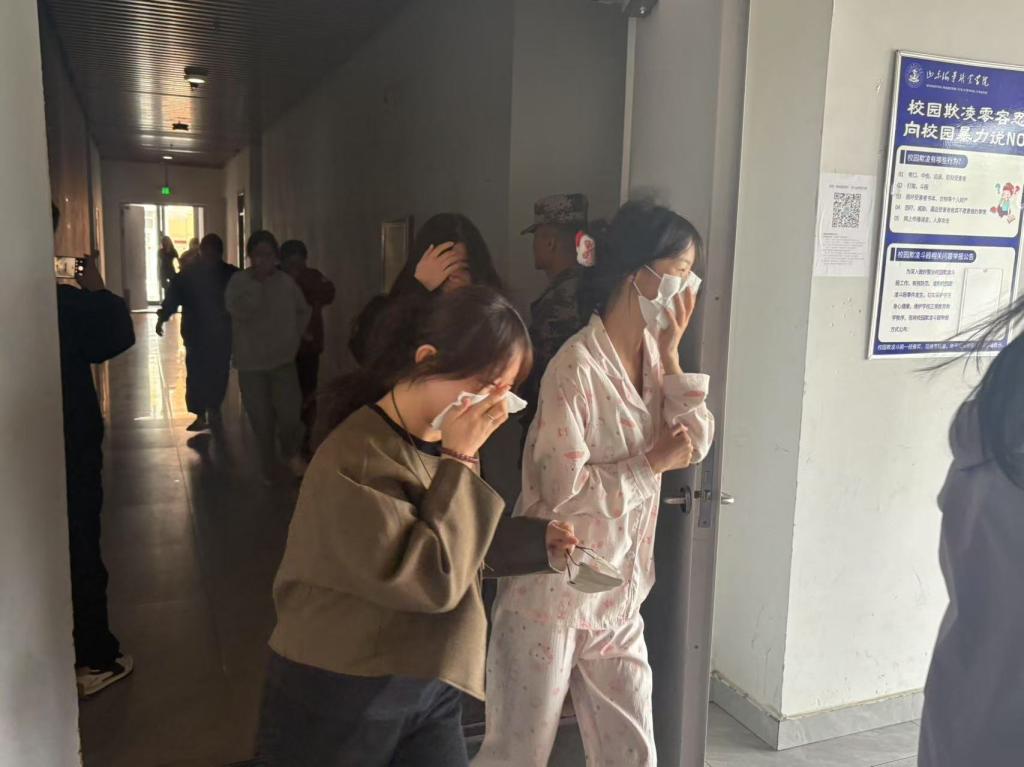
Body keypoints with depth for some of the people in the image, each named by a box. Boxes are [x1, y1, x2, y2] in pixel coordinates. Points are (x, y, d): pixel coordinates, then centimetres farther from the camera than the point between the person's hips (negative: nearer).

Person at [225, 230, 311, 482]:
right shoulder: (239, 281, -7)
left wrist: (294, 336, 8)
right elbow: (239, 310, -25)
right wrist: (257, 282, -22)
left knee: (289, 415, -8)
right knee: (261, 420, 6)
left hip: (283, 359, 1)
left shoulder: (287, 282, -1)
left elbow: (304, 310, 15)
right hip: (250, 362, 0)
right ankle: (268, 466, 27)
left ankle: (291, 452, 23)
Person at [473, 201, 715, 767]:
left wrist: (670, 351, -9)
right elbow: (566, 489, -23)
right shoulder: (579, 365, -21)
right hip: (552, 592, -7)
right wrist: (652, 464, -13)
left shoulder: (652, 354, 4)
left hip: (617, 594, 7)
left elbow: (696, 443, -4)